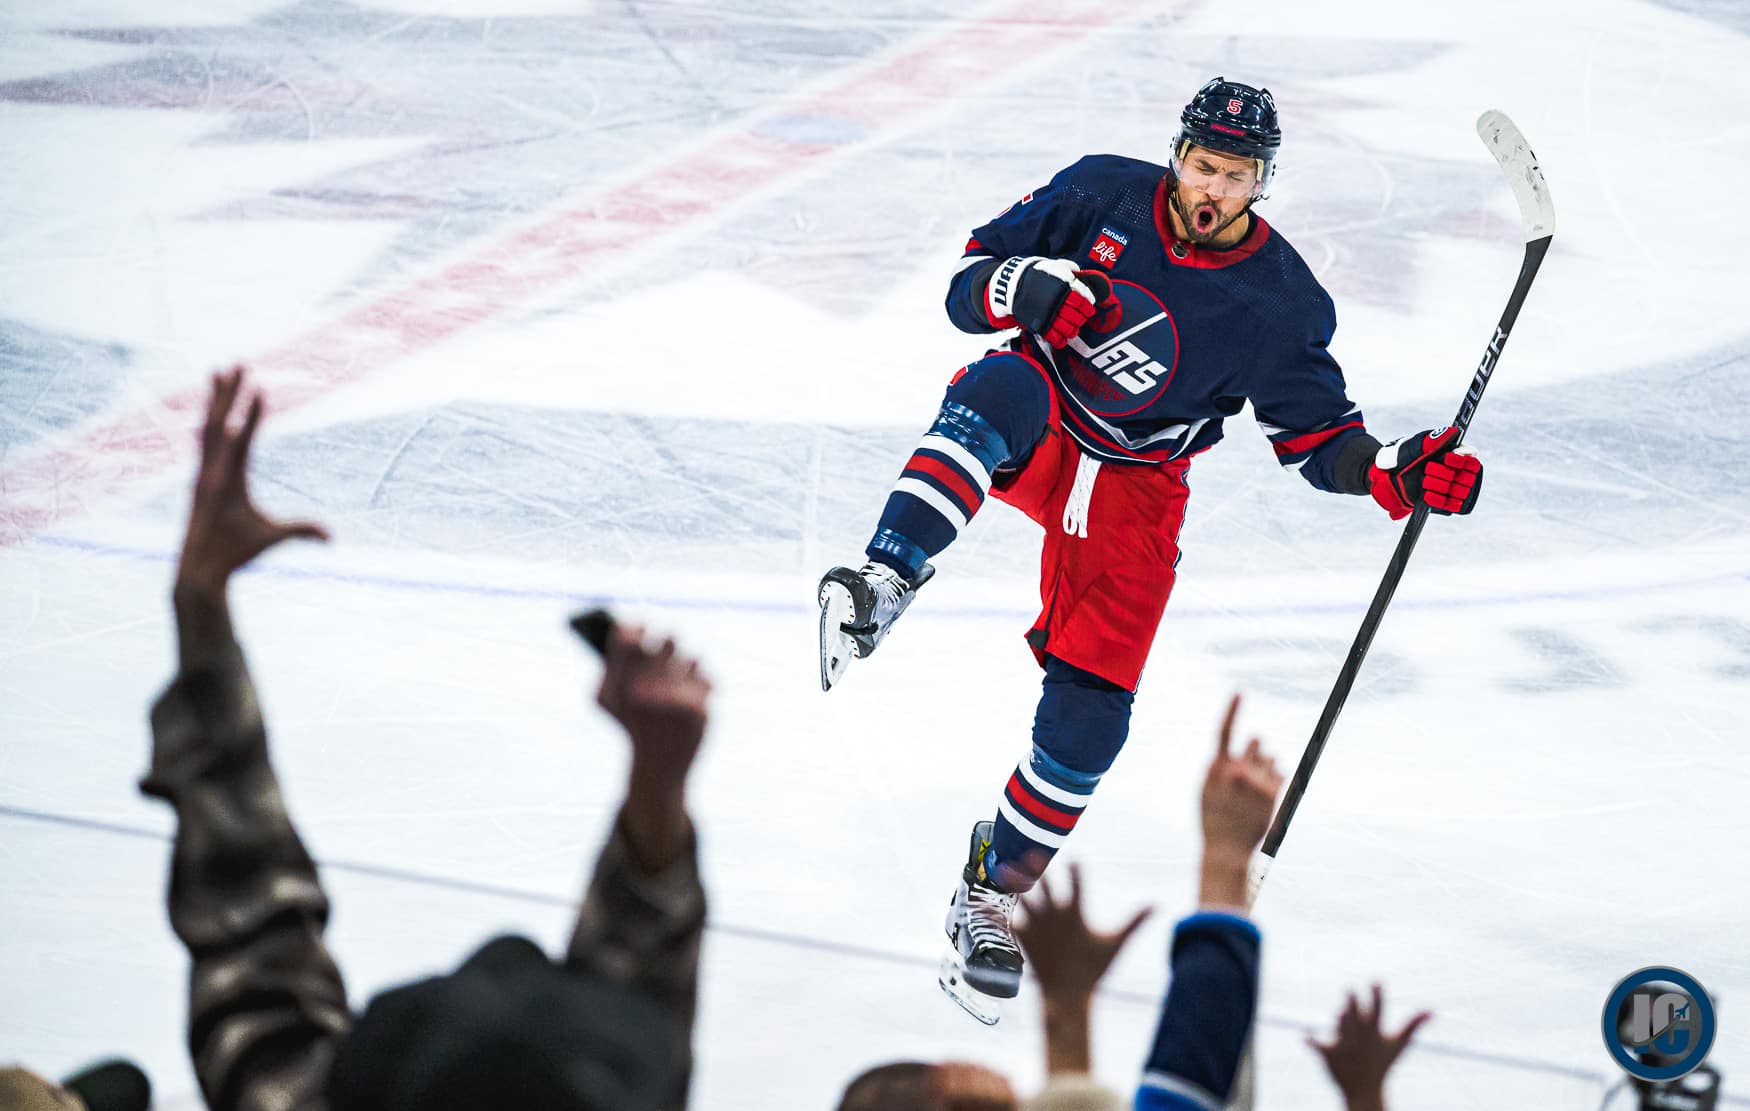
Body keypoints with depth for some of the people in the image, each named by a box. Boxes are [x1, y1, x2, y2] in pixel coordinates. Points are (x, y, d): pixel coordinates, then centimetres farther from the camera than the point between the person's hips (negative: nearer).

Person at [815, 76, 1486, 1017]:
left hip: (1132, 488, 1)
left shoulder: (1281, 302, -9)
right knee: (1001, 389, -39)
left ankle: (995, 887, 13)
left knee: (1089, 710, -8)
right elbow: (969, 286, -7)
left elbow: (1312, 432, -1)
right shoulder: (1100, 197, -11)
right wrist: (1025, 290, -30)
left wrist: (1394, 475, -19)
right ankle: (884, 580, -52)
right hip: (1031, 429, -1)